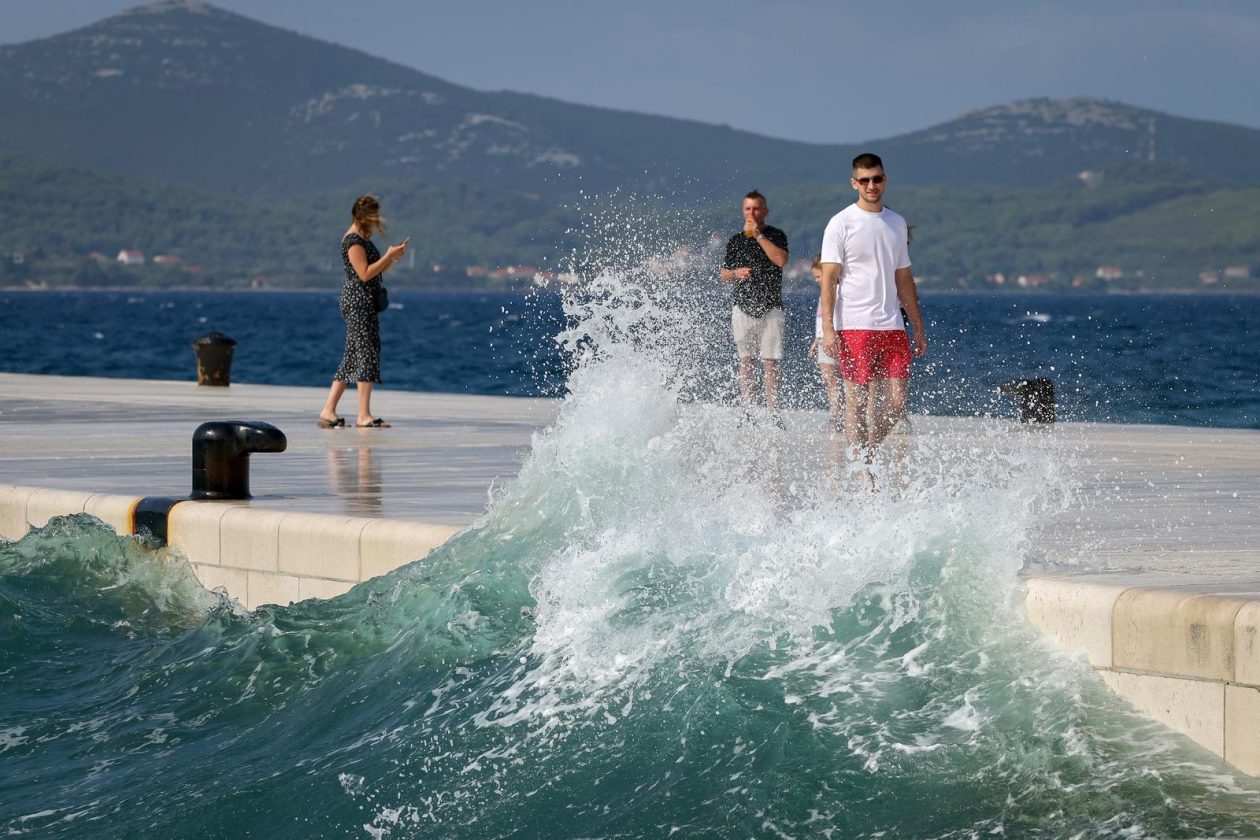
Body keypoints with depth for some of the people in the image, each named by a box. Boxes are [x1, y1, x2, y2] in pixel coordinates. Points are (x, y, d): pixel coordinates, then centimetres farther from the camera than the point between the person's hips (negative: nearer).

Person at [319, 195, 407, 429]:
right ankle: (364, 415, -11)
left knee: (353, 357, 10)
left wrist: (392, 258, 7)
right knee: (366, 354, -11)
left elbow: (375, 271, 21)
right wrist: (389, 257, -15)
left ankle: (328, 411, 10)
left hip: (364, 303, 10)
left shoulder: (363, 239, 18)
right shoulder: (353, 240, -13)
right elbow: (365, 274, -19)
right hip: (358, 302, -10)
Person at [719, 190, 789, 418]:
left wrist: (758, 235, -14)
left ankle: (774, 414, -6)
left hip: (770, 309, -3)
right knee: (746, 361, 3)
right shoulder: (735, 241, 12)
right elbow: (724, 274, 18)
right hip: (742, 308, 3)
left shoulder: (776, 235, 2)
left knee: (770, 363, -6)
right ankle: (748, 411, 6)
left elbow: (781, 260, -17)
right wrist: (736, 273, -6)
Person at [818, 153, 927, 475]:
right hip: (854, 327, -5)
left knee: (897, 403, 0)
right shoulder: (841, 223, -2)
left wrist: (918, 328, 18)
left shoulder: (897, 223, 15)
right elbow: (829, 279, -6)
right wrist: (827, 328, -15)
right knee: (857, 401, -3)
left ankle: (865, 452, 20)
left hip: (892, 327, 5)